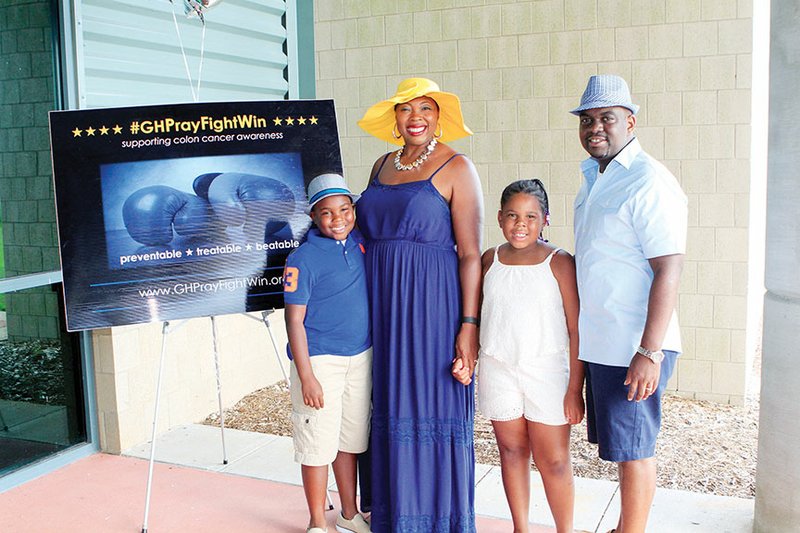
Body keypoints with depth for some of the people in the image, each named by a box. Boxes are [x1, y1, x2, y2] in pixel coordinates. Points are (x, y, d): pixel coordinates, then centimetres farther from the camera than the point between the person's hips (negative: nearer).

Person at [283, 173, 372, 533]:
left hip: (361, 357, 6)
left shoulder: (360, 244, 2)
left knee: (350, 440, 17)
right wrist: (306, 377, -16)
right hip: (320, 360, -5)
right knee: (318, 444, 4)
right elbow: (294, 321, -14)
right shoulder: (303, 259, -14)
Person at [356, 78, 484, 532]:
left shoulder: (455, 167, -6)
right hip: (383, 305, 6)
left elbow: (471, 253, -10)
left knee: (433, 407, 1)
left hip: (432, 303, -6)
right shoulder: (382, 165, 13)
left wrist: (469, 325, -16)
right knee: (391, 409, 12)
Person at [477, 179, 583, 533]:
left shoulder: (559, 262, -8)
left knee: (553, 461, 3)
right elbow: (477, 316, 12)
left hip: (546, 371, -3)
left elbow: (576, 329, -7)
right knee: (511, 451, 13)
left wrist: (575, 388, -9)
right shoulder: (490, 260, 3)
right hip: (498, 369, 3)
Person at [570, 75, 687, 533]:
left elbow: (669, 271, -21)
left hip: (634, 349, -9)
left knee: (633, 450, 3)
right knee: (620, 445, 18)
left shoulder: (649, 182, -16)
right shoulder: (594, 177, 13)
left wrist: (649, 352, -24)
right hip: (601, 342, 9)